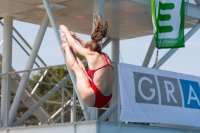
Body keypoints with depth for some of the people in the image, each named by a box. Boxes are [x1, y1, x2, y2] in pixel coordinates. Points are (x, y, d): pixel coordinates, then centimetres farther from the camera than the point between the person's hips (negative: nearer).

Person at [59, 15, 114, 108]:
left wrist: (66, 30, 25)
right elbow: (90, 47, 35)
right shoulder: (105, 57, 13)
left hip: (92, 98, -7)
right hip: (104, 100, 7)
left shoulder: (92, 55, -7)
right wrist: (77, 38, 40)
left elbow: (73, 44, 9)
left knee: (76, 67, 13)